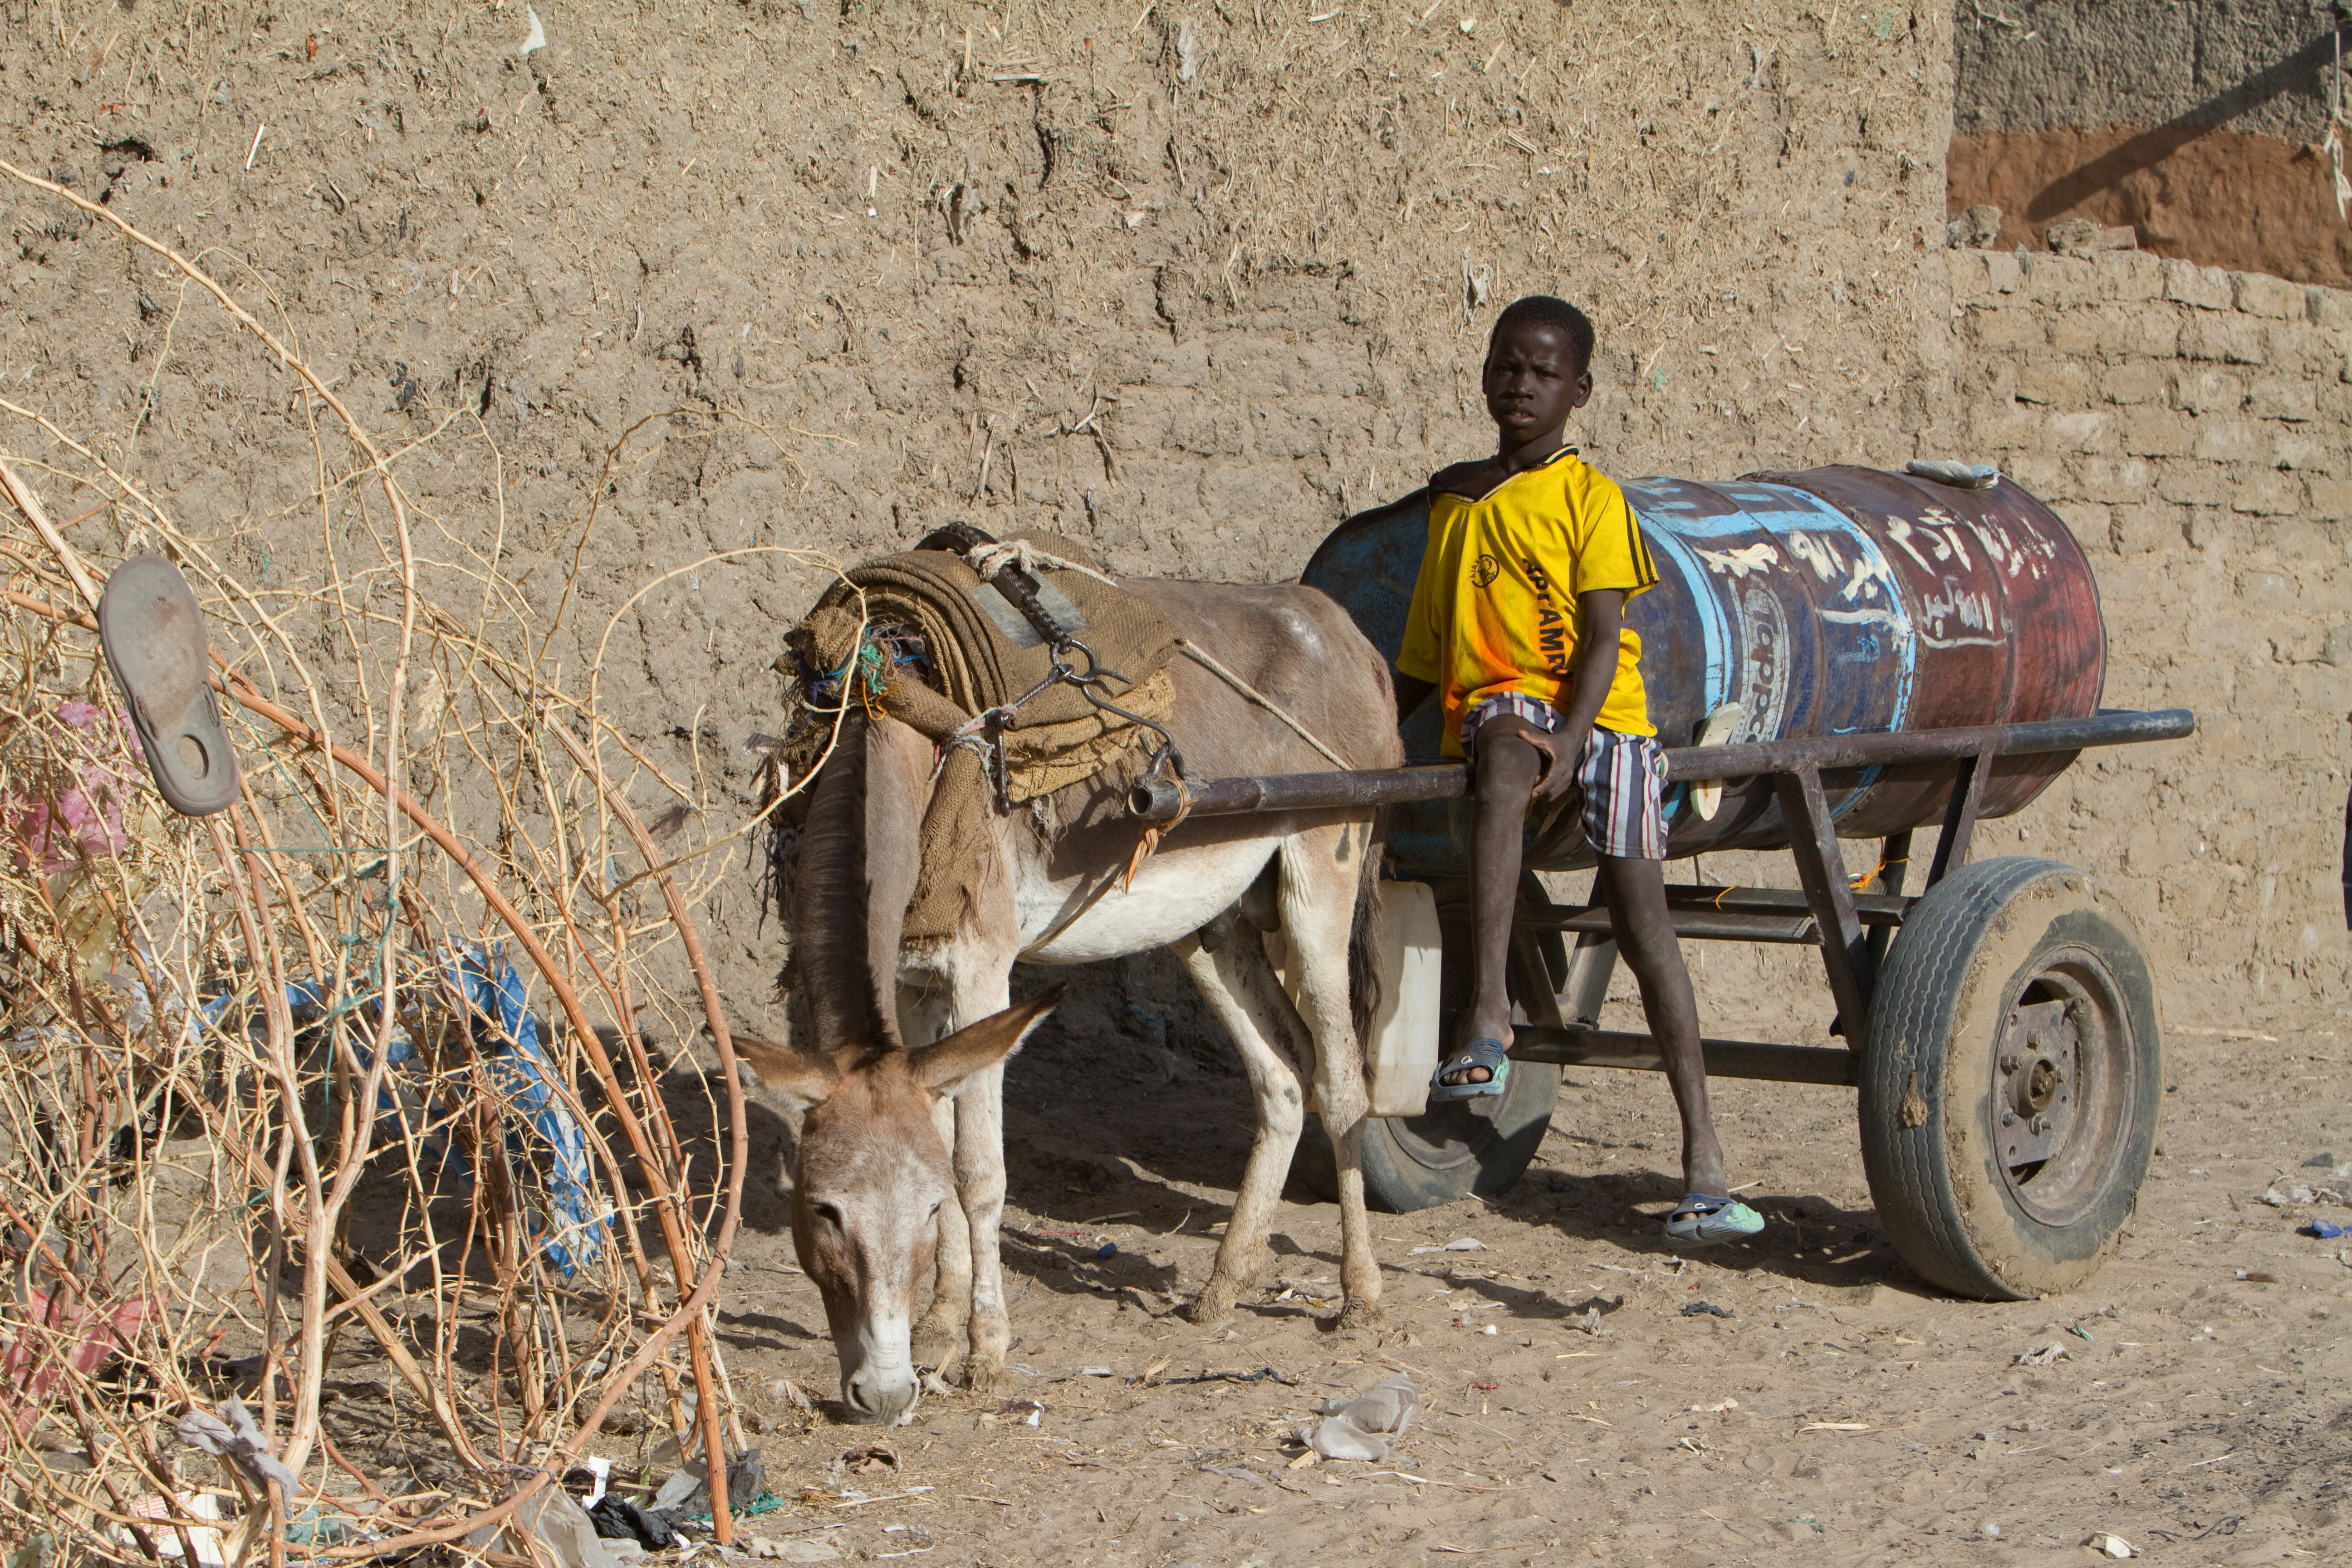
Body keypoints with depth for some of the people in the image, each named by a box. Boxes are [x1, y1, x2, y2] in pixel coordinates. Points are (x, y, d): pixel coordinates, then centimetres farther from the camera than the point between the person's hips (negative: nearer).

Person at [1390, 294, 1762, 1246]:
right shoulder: (1454, 498, 16)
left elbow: (1603, 638, -7)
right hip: (1496, 707, 2)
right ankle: (1486, 1021, -43)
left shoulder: (1590, 496, 2)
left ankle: (1703, 1152, -2)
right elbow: (1426, 651, 22)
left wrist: (1571, 739, -22)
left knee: (1639, 916, -7)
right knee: (1503, 755, -36)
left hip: (1601, 714, -2)